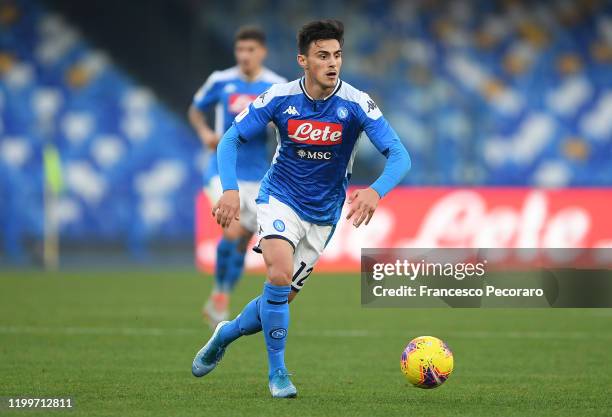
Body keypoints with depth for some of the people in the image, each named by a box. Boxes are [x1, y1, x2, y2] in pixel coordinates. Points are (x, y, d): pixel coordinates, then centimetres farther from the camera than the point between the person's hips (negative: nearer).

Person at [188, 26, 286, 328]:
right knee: (233, 230, -21)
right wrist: (205, 133, -7)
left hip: (257, 175, 2)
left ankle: (219, 303, 25)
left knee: (242, 242, 7)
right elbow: (195, 110, 13)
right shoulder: (221, 81, -2)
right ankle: (220, 294, -1)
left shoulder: (277, 86, -2)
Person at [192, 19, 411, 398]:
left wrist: (376, 191, -41)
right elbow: (231, 141, -6)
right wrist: (230, 189, -24)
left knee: (281, 299, 7)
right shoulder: (279, 98, -14)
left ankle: (225, 335, 37)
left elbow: (399, 156, -21)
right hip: (280, 199, -2)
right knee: (279, 275, -27)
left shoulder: (357, 104, -17)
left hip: (323, 214, 2)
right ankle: (277, 372, -12)